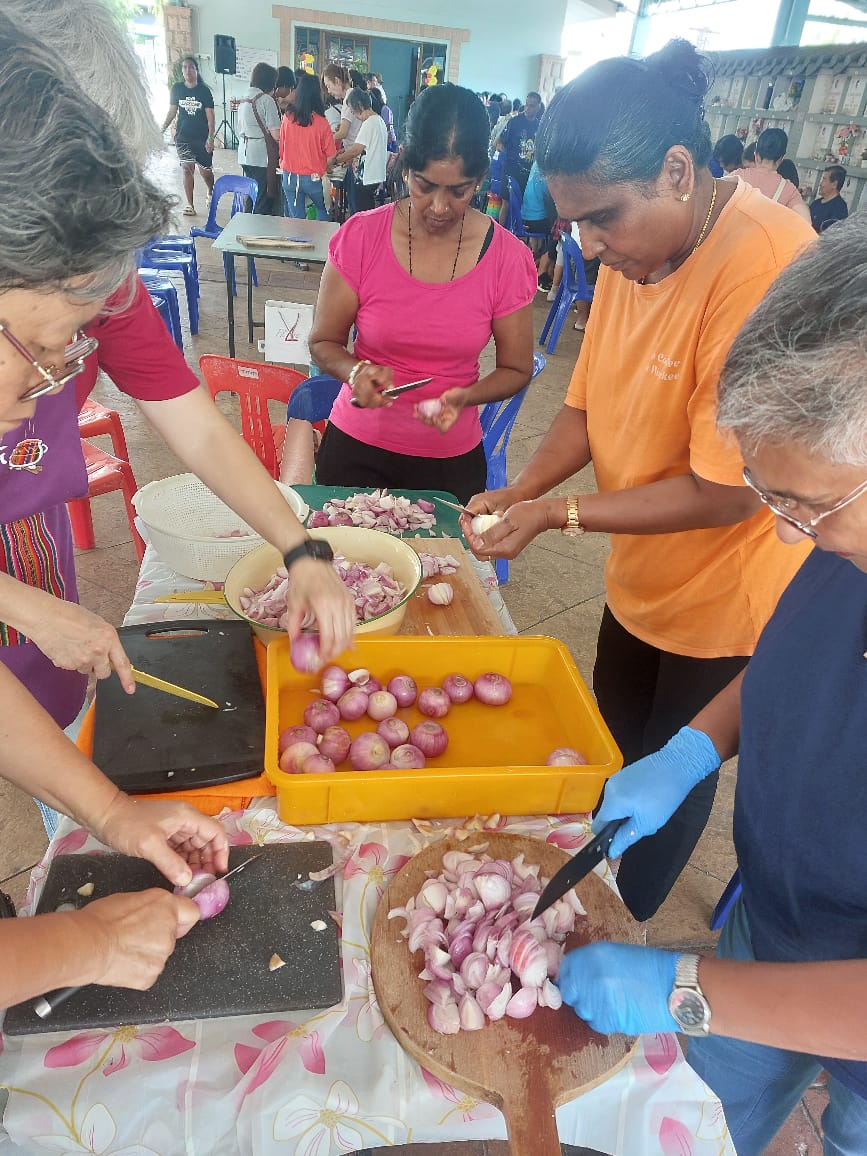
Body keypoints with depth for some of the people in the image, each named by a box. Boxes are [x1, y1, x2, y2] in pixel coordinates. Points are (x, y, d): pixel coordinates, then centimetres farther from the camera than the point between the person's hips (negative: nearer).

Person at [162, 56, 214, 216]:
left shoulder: (204, 90, -2)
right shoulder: (177, 88, 4)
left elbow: (210, 116, -4)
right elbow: (172, 111, 11)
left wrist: (210, 138, -13)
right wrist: (161, 130, 5)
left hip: (202, 137, -2)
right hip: (183, 137, 2)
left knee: (205, 170, 2)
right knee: (187, 168, -6)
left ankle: (211, 192, 36)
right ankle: (189, 205, 0)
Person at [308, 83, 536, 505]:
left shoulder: (508, 259, -9)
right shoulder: (360, 237, -10)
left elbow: (516, 369, -1)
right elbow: (324, 342, -2)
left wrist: (465, 396, -21)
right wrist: (356, 372, -25)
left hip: (452, 459, 0)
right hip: (357, 447, 0)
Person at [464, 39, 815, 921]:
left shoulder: (763, 266, -28)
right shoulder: (633, 251, -2)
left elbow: (727, 492, -28)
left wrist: (560, 513, -24)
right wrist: (520, 490, -12)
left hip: (725, 600, -7)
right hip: (638, 580, 7)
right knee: (612, 754, 24)